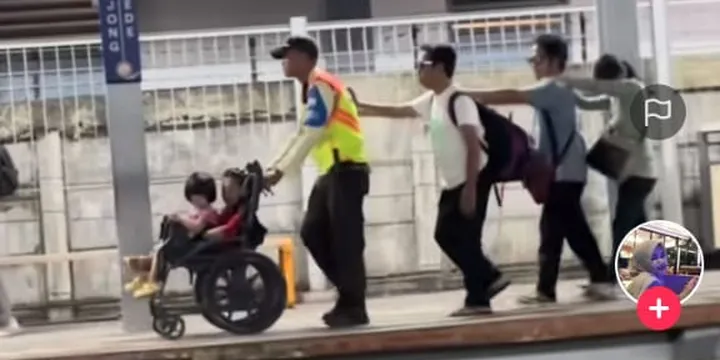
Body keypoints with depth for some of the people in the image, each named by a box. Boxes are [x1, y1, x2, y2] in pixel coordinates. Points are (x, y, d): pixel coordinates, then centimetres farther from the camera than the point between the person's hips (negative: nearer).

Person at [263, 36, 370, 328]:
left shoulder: (320, 85, -12)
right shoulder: (312, 87, 19)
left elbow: (311, 136, -19)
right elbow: (301, 135, 20)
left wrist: (281, 171, -18)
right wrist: (273, 165, 12)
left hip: (347, 169, -10)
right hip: (331, 172, 10)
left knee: (345, 240, -7)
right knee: (312, 233, 7)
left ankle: (354, 308, -1)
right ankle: (349, 297, 13)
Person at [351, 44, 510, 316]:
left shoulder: (459, 100, -17)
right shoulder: (431, 101, 10)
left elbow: (473, 145, -21)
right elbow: (398, 111, 19)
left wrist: (470, 189, -25)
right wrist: (360, 107, 13)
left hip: (472, 180, -9)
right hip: (452, 183, 9)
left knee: (465, 238, -6)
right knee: (446, 236, 10)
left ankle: (478, 299, 3)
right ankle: (489, 279, 19)